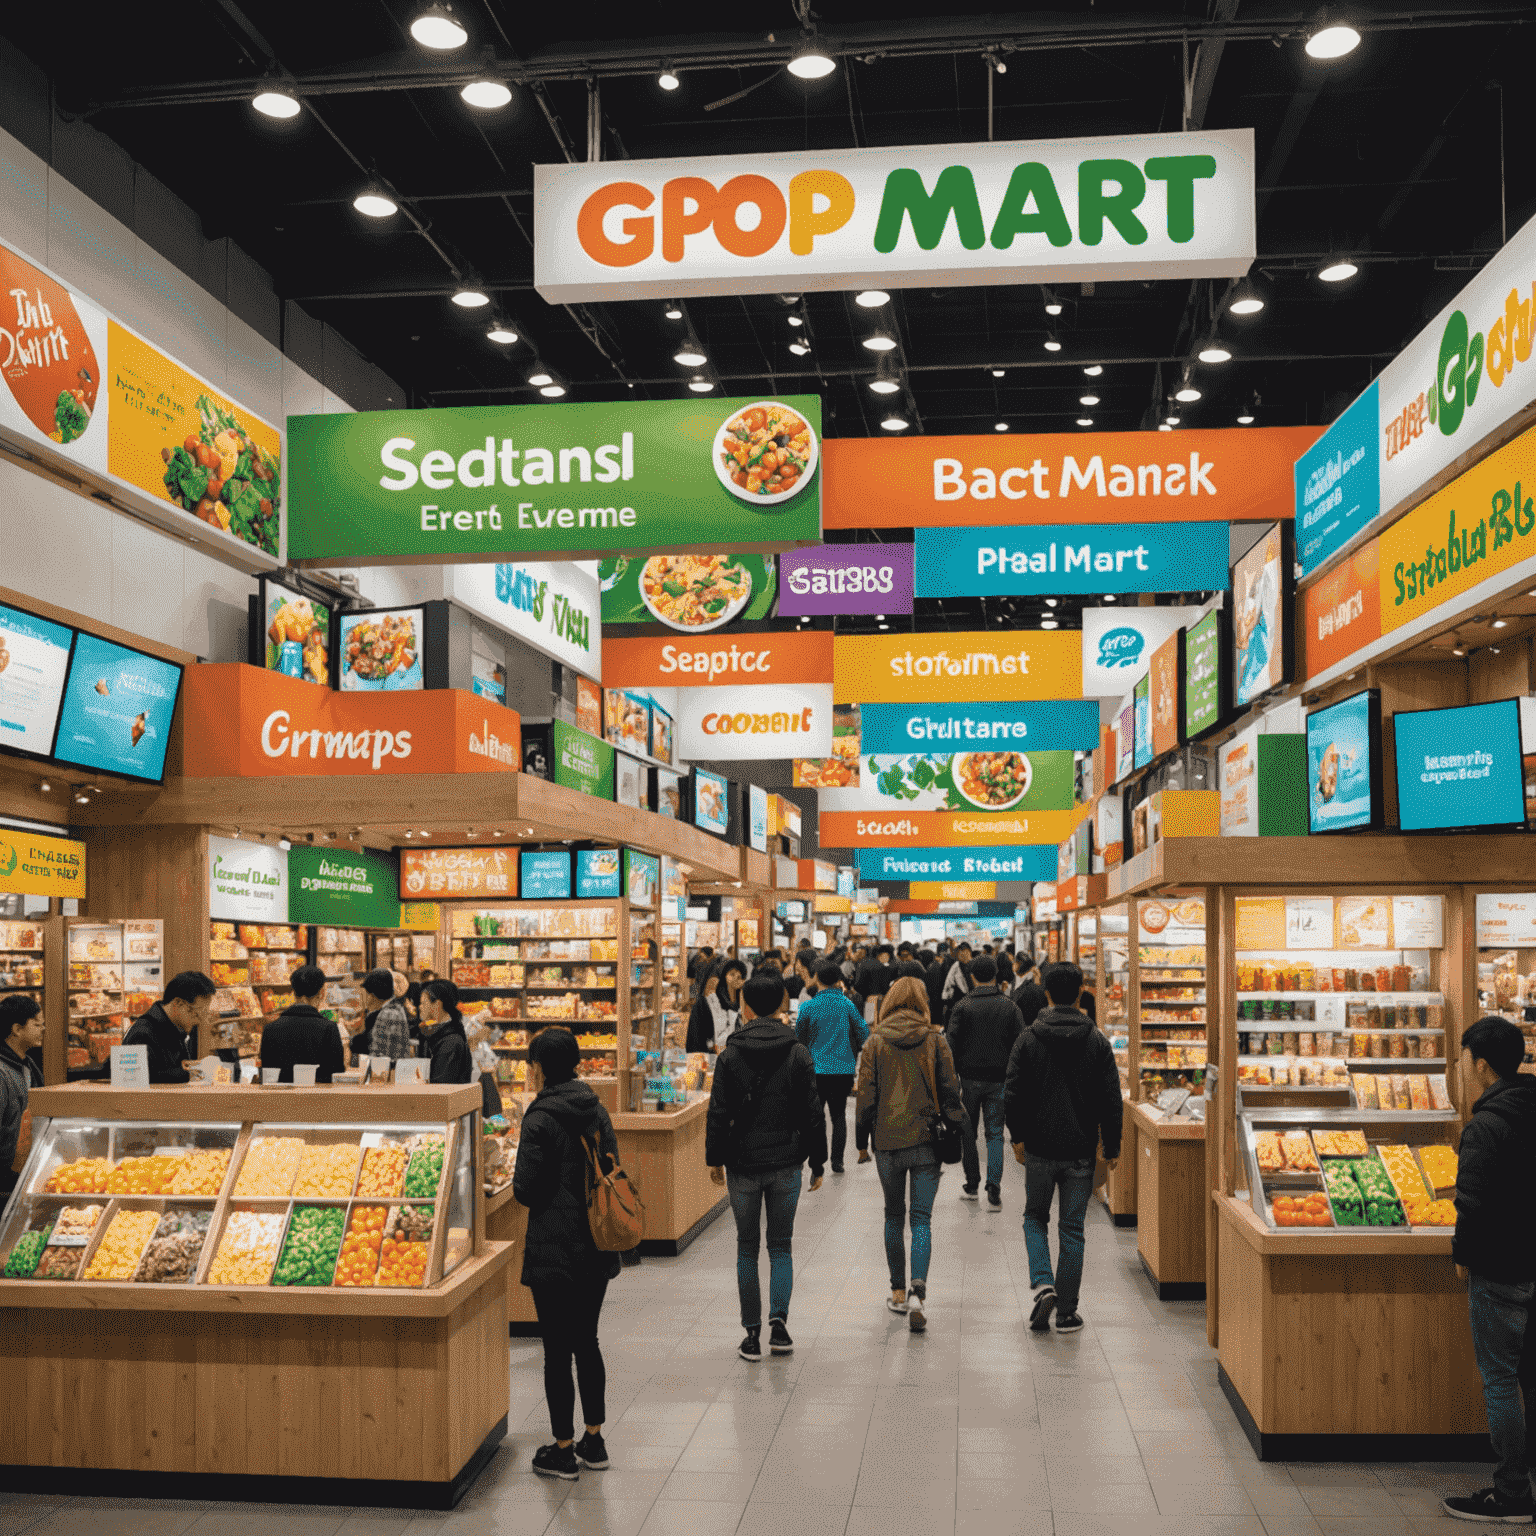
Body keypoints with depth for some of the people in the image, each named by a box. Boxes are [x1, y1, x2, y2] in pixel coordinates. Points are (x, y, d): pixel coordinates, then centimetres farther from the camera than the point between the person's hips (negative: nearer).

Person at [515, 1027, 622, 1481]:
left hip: (554, 1252, -7)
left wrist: (516, 1182, 6)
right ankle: (594, 1440, 24)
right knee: (587, 1342, 17)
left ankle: (563, 1451, 11)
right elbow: (612, 1170, 10)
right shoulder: (597, 1111, 4)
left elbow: (526, 1189, -16)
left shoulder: (541, 1118, -16)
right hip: (597, 1249, 7)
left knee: (557, 1350, 3)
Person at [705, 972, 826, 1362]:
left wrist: (714, 1159, 6)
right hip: (786, 1163, 1)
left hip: (742, 1165, -1)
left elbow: (718, 1113, -4)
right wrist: (818, 1162, 8)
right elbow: (813, 1114, 0)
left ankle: (752, 1334, 11)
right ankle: (778, 1320, -6)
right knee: (781, 1245, 12)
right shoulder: (799, 1054, -2)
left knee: (747, 1247, 10)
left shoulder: (731, 1055, -5)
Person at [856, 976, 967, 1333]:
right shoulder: (935, 1040, -2)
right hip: (926, 1141, -1)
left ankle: (898, 1291, 23)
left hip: (887, 1142, 1)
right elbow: (950, 1091, -1)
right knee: (922, 1219, 1)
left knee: (894, 1216, 17)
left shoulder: (876, 1042, -2)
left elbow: (866, 1096, -2)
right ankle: (917, 1291, -16)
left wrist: (864, 1138, 9)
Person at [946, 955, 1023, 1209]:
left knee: (968, 1132, 14)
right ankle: (994, 1187, -10)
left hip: (970, 1078, -1)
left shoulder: (963, 1006, -6)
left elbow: (951, 1043, -10)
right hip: (998, 1080, 1)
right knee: (995, 1133, 5)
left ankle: (972, 1184, 20)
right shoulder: (1009, 1006, 1)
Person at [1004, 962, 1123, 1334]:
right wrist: (1112, 1147, 5)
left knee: (1035, 1218, 17)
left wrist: (1018, 1137, 8)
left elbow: (1012, 1095, -4)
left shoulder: (1028, 1039, -5)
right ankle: (1067, 1312, 10)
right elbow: (1111, 1101, -3)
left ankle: (1042, 1283, -4)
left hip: (1039, 1149, 0)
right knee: (1071, 1229, 8)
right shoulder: (1097, 1042, -3)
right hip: (1081, 1152, 0)